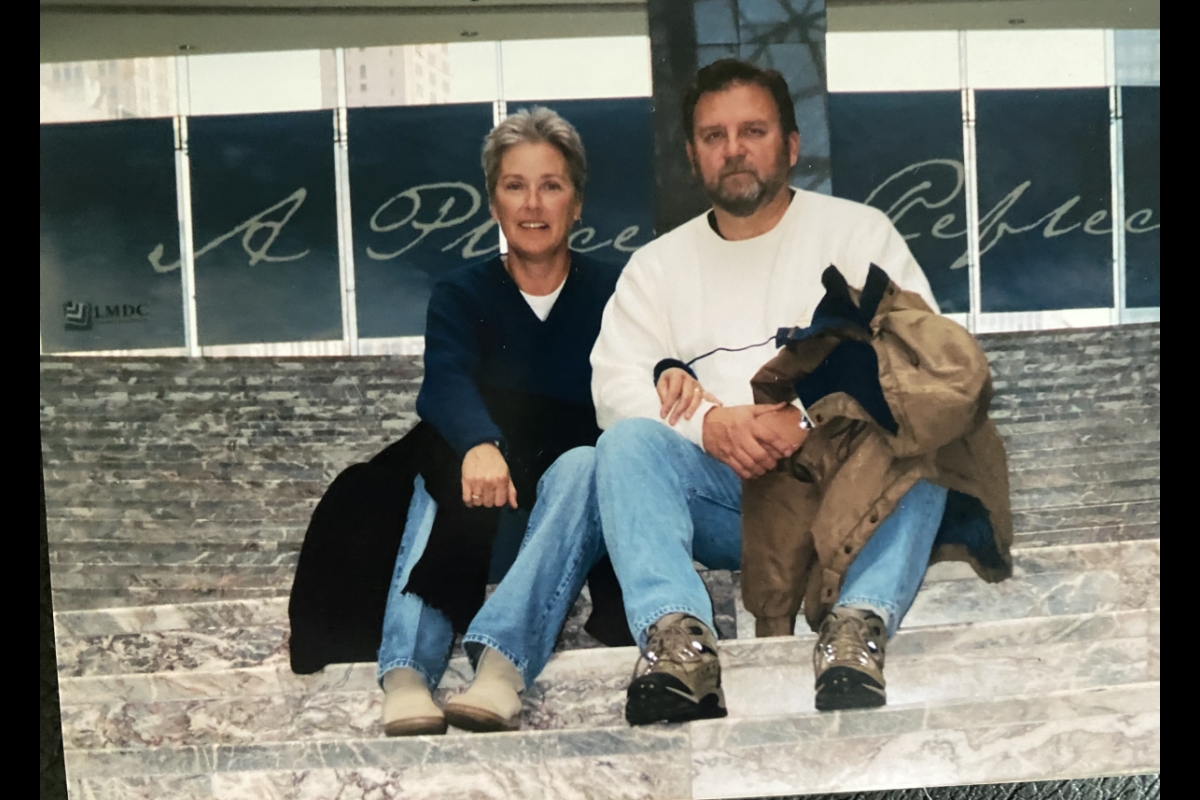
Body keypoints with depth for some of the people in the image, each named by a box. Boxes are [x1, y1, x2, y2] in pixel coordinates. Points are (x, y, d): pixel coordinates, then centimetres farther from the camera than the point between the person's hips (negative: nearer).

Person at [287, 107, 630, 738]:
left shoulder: (613, 293, 11)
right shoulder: (462, 296, 10)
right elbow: (446, 380, -11)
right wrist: (479, 445, -35)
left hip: (577, 497, 0)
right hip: (478, 517, 0)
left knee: (583, 465, -33)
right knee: (443, 472, -32)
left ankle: (501, 661, -54)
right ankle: (406, 674, -54)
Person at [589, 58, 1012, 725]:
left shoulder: (857, 231, 12)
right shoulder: (658, 264, 17)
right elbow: (614, 384, 3)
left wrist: (808, 420, -18)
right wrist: (710, 423, -17)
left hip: (840, 482, -1)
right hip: (721, 496, 2)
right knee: (628, 442, -26)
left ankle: (859, 627, -47)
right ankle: (677, 636, -45)